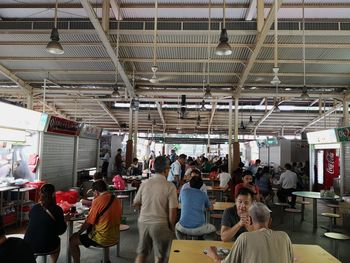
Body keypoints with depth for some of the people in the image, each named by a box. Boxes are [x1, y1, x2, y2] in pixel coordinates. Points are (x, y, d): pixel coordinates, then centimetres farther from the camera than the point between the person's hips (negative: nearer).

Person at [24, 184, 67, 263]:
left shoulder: (34, 208, 0)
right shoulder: (57, 209, -11)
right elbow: (61, 230, -2)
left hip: (28, 244, 3)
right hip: (46, 247, -3)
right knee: (57, 239, 29)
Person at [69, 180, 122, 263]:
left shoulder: (98, 201, -16)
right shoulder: (116, 200, 3)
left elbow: (88, 223, -13)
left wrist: (78, 233, 4)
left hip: (102, 239, -7)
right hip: (115, 237, 7)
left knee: (72, 241, 7)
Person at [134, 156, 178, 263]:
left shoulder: (145, 183, -3)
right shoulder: (170, 186, -15)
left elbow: (136, 203, 7)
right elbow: (172, 211, -15)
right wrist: (172, 227, 0)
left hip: (143, 222, 4)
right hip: (160, 224, -3)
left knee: (141, 254, 20)